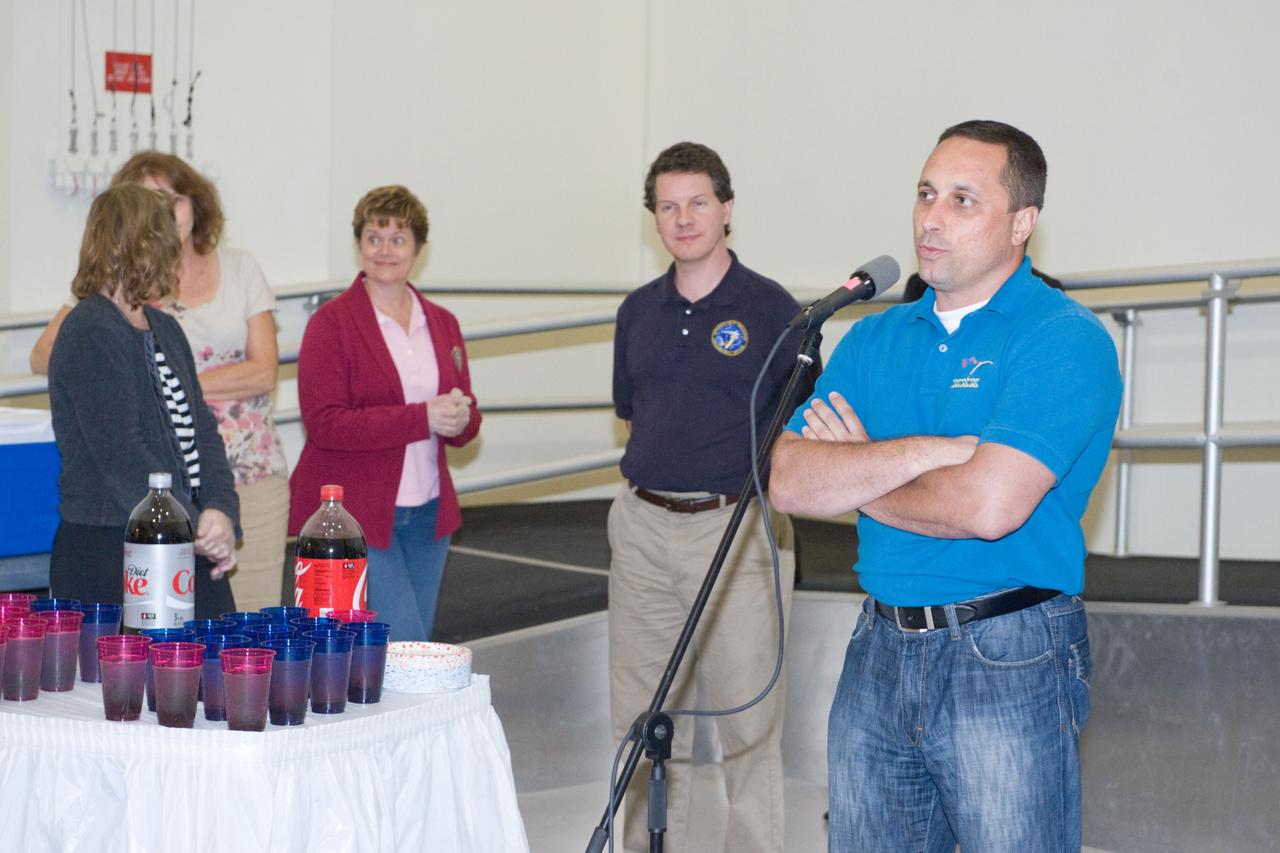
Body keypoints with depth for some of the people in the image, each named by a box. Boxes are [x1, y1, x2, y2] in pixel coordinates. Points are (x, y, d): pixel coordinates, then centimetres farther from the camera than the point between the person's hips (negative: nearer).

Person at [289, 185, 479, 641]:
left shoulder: (442, 324, 12)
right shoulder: (331, 322, -5)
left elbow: (466, 425, 15)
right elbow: (324, 423, -15)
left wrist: (460, 417, -11)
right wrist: (421, 418, -21)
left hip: (427, 514, 6)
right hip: (355, 515, -6)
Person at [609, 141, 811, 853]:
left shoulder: (772, 307, -4)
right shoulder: (639, 311, 11)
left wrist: (763, 483, -11)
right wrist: (667, 470, 11)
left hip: (739, 525, -5)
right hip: (642, 526, 5)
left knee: (748, 714, -2)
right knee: (643, 714, 10)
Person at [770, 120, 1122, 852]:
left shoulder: (1066, 340, -10)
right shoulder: (875, 339, 10)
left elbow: (988, 505, -23)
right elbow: (789, 481, -2)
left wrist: (857, 474, -5)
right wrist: (925, 451, -16)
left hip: (1011, 657, -6)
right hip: (879, 654, 6)